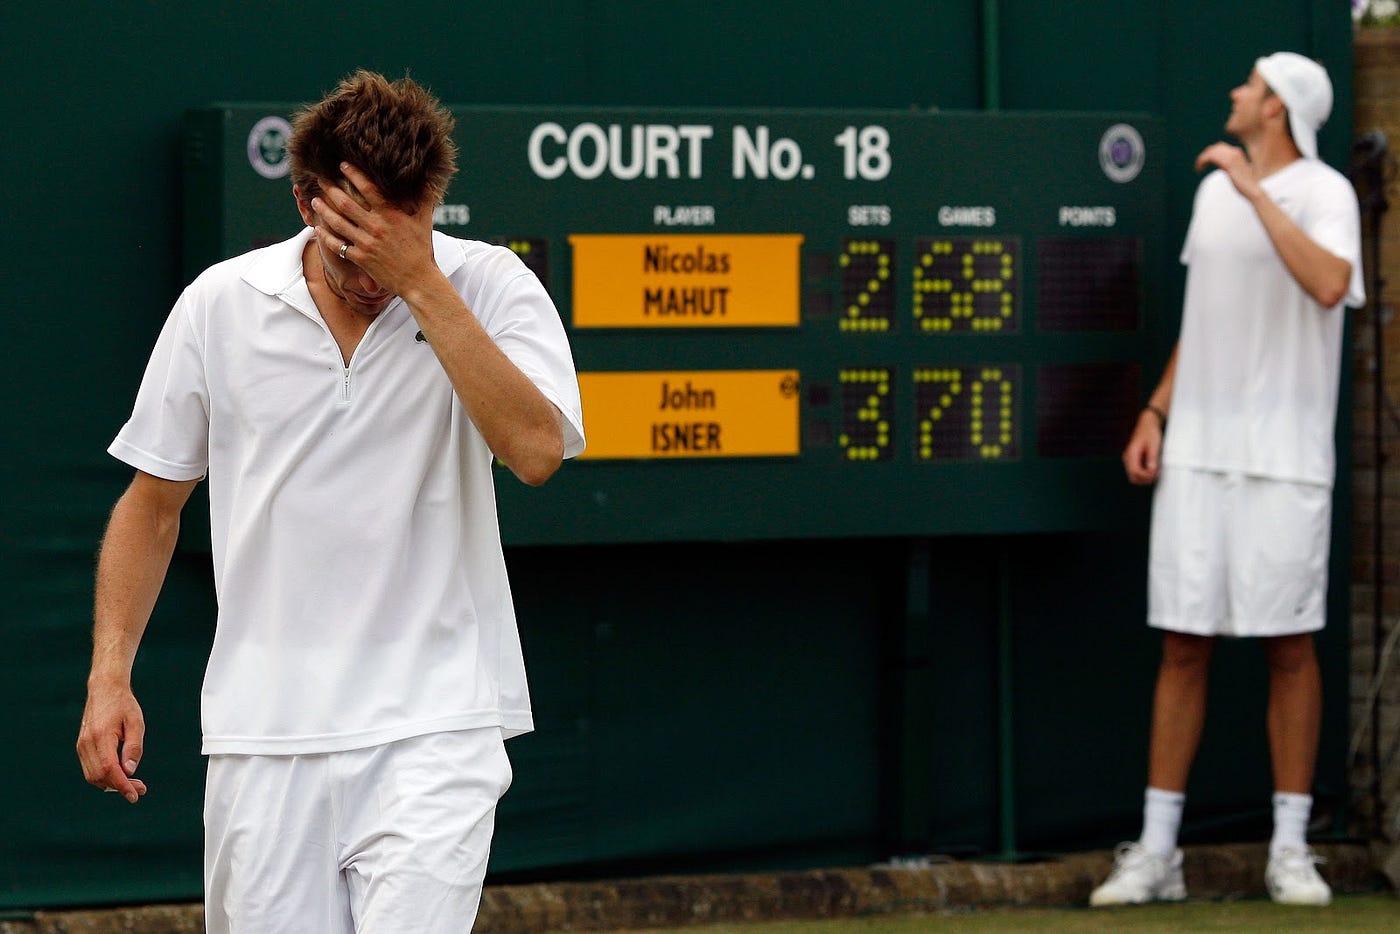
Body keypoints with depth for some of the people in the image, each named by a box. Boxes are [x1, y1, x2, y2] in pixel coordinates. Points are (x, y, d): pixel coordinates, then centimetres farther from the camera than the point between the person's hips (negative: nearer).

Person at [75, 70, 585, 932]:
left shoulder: (488, 288, -3)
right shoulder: (220, 305, 3)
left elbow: (536, 449, -20)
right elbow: (154, 502, 13)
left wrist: (420, 281, -19)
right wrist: (110, 674, 4)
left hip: (432, 728, -2)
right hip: (263, 734, 3)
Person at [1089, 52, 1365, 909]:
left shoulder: (1322, 191, -6)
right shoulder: (1214, 190, 14)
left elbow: (1329, 285, -26)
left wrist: (1256, 190, -22)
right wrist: (1157, 413, 13)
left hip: (1284, 458, -5)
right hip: (1196, 450, 5)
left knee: (1290, 645, -1)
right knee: (1183, 645, 4)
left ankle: (1291, 851, 7)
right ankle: (1157, 853, 7)